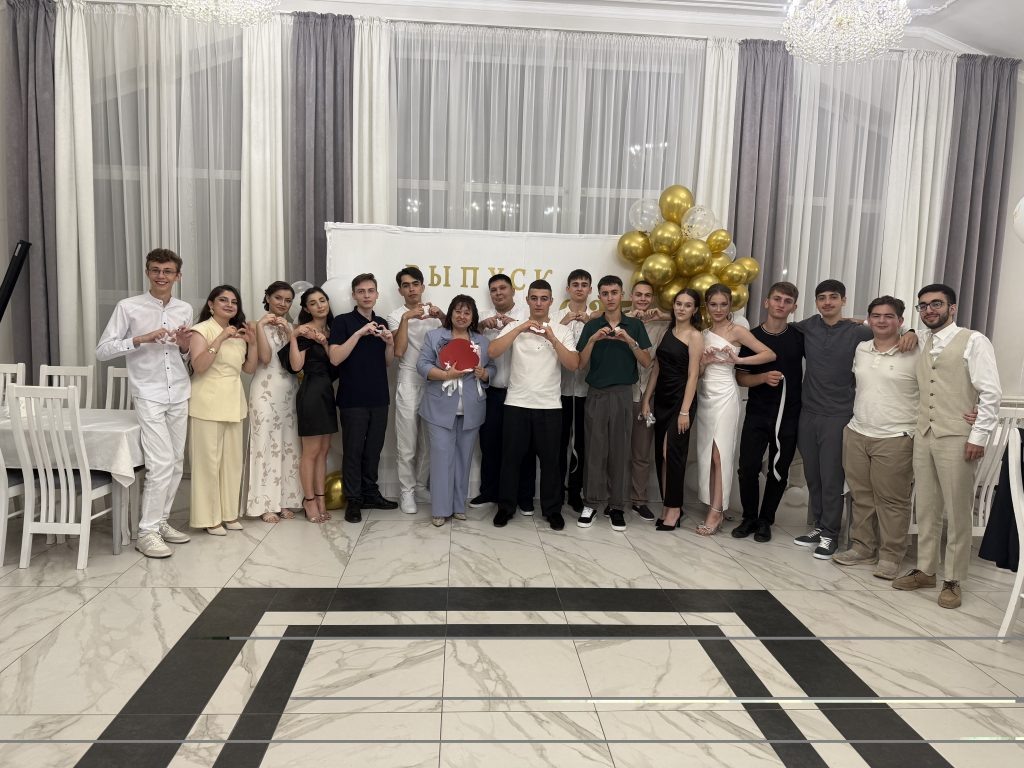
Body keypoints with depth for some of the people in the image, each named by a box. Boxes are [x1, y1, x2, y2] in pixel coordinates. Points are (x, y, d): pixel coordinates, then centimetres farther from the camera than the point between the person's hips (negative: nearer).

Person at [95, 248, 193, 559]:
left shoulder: (185, 310, 9)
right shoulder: (128, 307, -4)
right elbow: (102, 350, -7)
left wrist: (184, 347, -4)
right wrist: (140, 339, -18)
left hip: (180, 395, 5)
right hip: (149, 396, -5)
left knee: (176, 463, 8)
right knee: (161, 463, -11)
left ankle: (160, 521, 22)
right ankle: (147, 532, 0)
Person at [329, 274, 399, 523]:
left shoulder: (382, 323, 11)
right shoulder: (342, 321, -5)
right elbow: (335, 358, -16)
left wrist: (389, 343, -5)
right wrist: (359, 333, -23)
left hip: (379, 398, 5)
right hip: (353, 399, -5)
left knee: (374, 449, 12)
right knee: (353, 450, 1)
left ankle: (370, 493, 24)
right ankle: (353, 500, 11)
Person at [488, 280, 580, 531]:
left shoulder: (562, 331, 4)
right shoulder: (514, 327, 3)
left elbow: (573, 365, -8)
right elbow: (492, 353, -12)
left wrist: (552, 338, -17)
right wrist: (519, 329, -18)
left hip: (549, 406, 0)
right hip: (516, 404, 0)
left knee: (550, 459, 8)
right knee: (512, 457, 7)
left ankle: (552, 509, 22)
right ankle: (505, 507, 21)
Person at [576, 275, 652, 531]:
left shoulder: (635, 325, 4)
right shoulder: (591, 326, 5)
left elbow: (647, 362, 0)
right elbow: (581, 363, -1)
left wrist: (629, 341, -14)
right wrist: (593, 340, -16)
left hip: (623, 393, 0)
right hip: (596, 394, 0)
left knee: (620, 450, 3)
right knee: (595, 449, 0)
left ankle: (617, 506, 10)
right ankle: (591, 503, 8)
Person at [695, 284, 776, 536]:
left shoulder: (736, 331, -4)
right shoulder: (704, 333, 13)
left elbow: (769, 354, -10)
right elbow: (698, 372, 13)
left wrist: (738, 359, -16)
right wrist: (704, 361, -7)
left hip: (724, 396, -6)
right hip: (704, 395, 6)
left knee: (720, 454, -6)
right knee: (706, 454, 5)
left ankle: (716, 512, -1)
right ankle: (715, 508, 13)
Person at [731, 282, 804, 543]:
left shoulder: (800, 337, 1)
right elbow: (741, 378, 0)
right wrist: (764, 377, -15)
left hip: (788, 416, 0)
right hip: (757, 415, 0)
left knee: (778, 472, 7)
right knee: (748, 468, -3)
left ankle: (765, 521, 24)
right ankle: (749, 518, 18)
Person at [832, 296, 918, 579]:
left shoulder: (915, 355, -7)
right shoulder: (860, 350, 9)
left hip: (895, 439, -5)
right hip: (856, 434, 5)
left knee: (891, 500, 1)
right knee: (861, 496, 13)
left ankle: (890, 556, 12)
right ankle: (862, 547, 25)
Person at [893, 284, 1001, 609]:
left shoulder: (973, 341, -5)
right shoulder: (921, 345, 13)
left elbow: (991, 393, -10)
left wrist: (978, 436, -13)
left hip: (956, 438, -5)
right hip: (923, 436, 6)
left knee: (957, 512, 3)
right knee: (926, 508, 12)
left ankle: (953, 580, 13)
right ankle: (925, 570, 23)